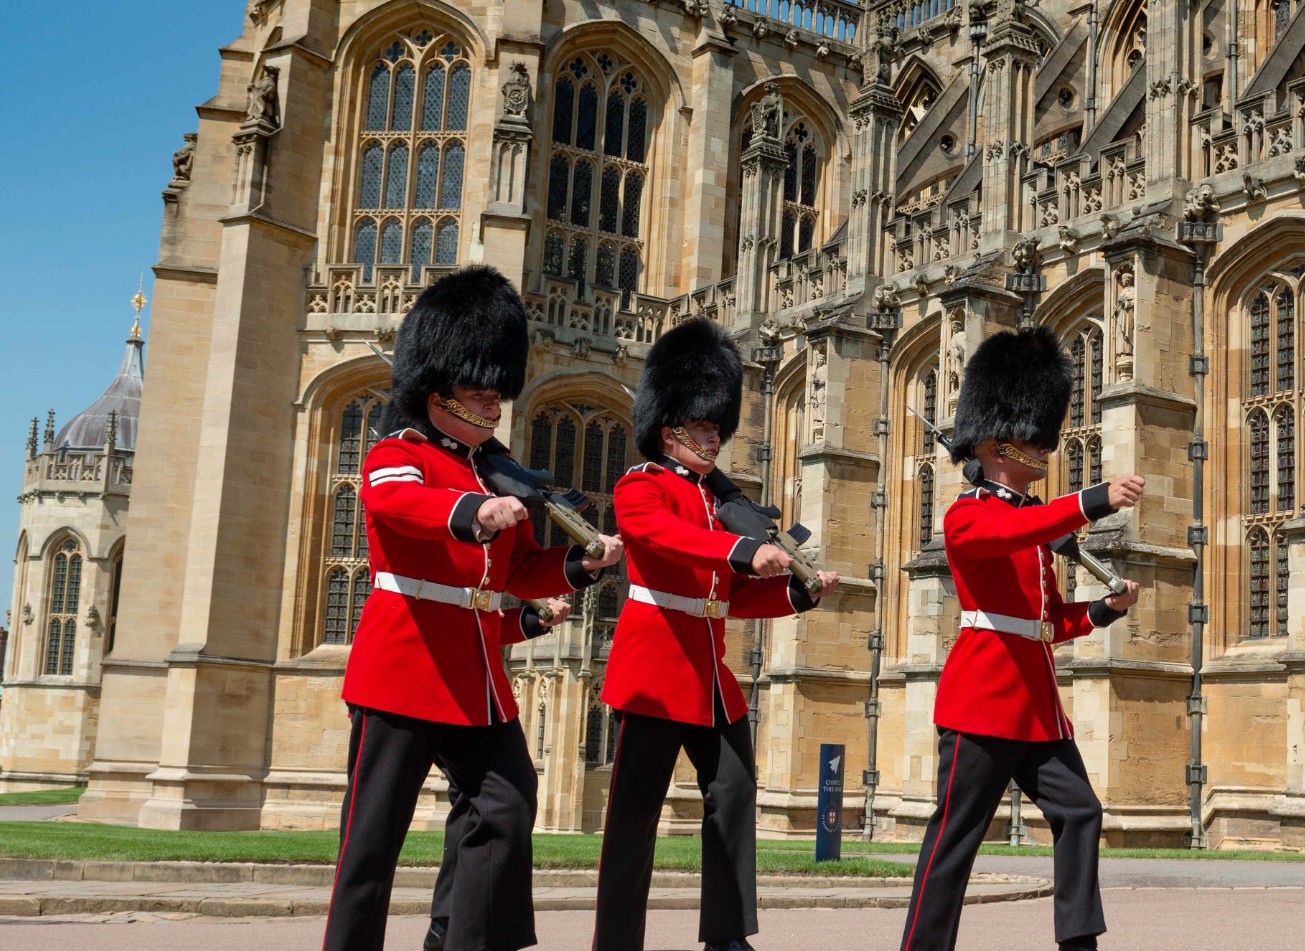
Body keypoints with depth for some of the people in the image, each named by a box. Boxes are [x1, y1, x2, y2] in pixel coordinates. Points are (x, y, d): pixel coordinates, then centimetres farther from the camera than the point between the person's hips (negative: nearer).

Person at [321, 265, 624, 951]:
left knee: (508, 810, -1)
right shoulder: (397, 456, -4)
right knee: (375, 833, -1)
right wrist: (475, 512, -48)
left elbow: (522, 570, 16)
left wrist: (580, 562, -4)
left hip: (476, 679, 7)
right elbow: (400, 502, -28)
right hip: (403, 671, -7)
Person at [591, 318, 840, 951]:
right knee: (636, 810, -3)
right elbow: (667, 534, -28)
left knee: (734, 793, 4)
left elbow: (731, 596, 18)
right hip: (657, 666, -8)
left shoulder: (713, 501, 19)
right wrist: (746, 551, -41)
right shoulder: (640, 488, -4)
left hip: (711, 672, 8)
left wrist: (798, 591, 3)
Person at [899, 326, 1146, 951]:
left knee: (1079, 812, 3)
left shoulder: (1036, 524, 19)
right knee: (956, 835, -4)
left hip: (1037, 702, 9)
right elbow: (1011, 532, -31)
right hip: (983, 700, -9)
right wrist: (1094, 501, -40)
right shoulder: (968, 514, -6)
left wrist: (1106, 609, 5)